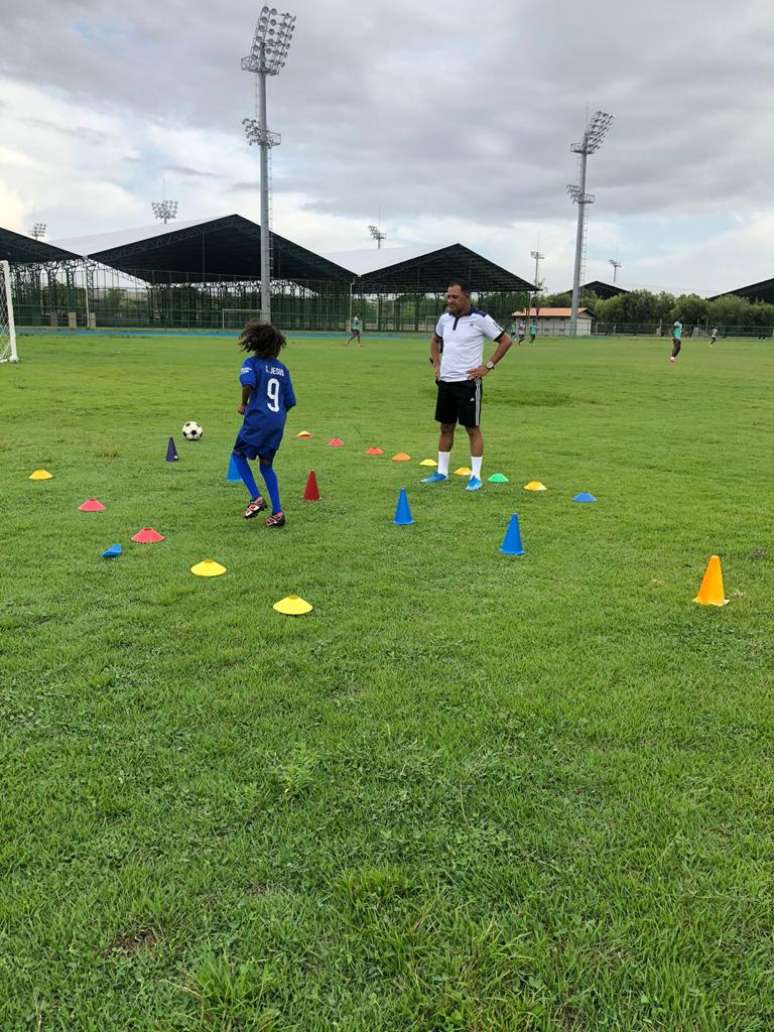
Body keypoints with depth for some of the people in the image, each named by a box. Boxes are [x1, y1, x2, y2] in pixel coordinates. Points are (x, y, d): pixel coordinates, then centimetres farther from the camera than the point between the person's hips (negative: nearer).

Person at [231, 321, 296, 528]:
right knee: (266, 465, 18)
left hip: (257, 419, -5)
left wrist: (243, 404, -6)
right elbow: (290, 401, 12)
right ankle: (277, 513, 10)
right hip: (278, 422, 5)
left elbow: (248, 383, -23)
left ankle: (256, 498, 2)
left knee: (239, 454, 18)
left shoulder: (251, 363, -1)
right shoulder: (282, 368, 14)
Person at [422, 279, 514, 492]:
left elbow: (506, 341, -6)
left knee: (473, 428, -1)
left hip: (468, 382, -6)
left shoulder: (480, 319, -11)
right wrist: (436, 363, 13)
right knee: (446, 427, 11)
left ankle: (475, 476, 5)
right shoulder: (445, 318, 7)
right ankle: (442, 472, 21)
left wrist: (488, 366, -10)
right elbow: (435, 341, 26)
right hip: (445, 381, 6)